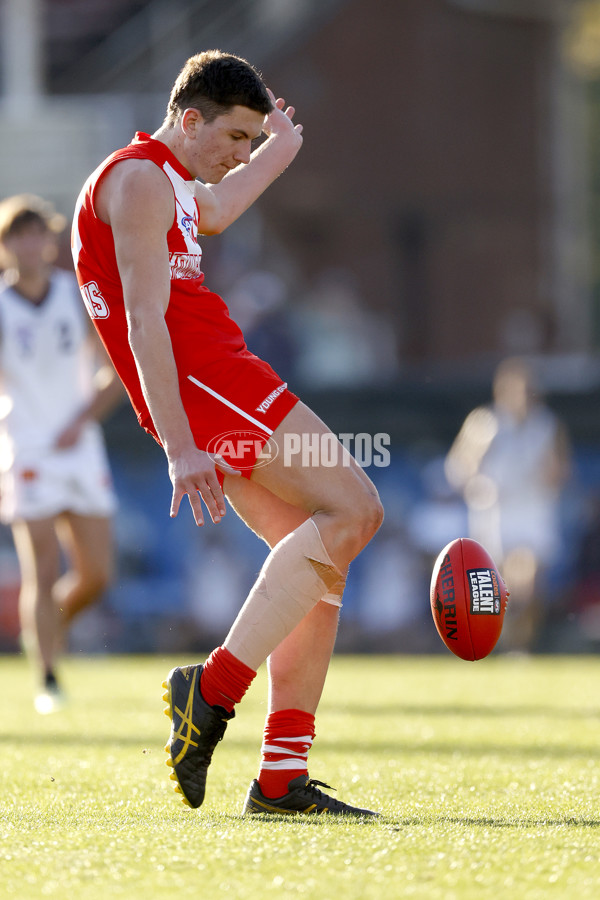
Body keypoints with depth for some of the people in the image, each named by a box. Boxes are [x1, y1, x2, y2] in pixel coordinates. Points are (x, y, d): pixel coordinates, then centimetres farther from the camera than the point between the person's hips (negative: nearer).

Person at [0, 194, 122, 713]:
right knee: (44, 570, -12)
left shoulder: (80, 295, 5)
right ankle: (48, 681, -5)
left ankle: (48, 625, 29)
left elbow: (116, 371, 8)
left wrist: (82, 420, -6)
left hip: (80, 449, 4)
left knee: (96, 576, 1)